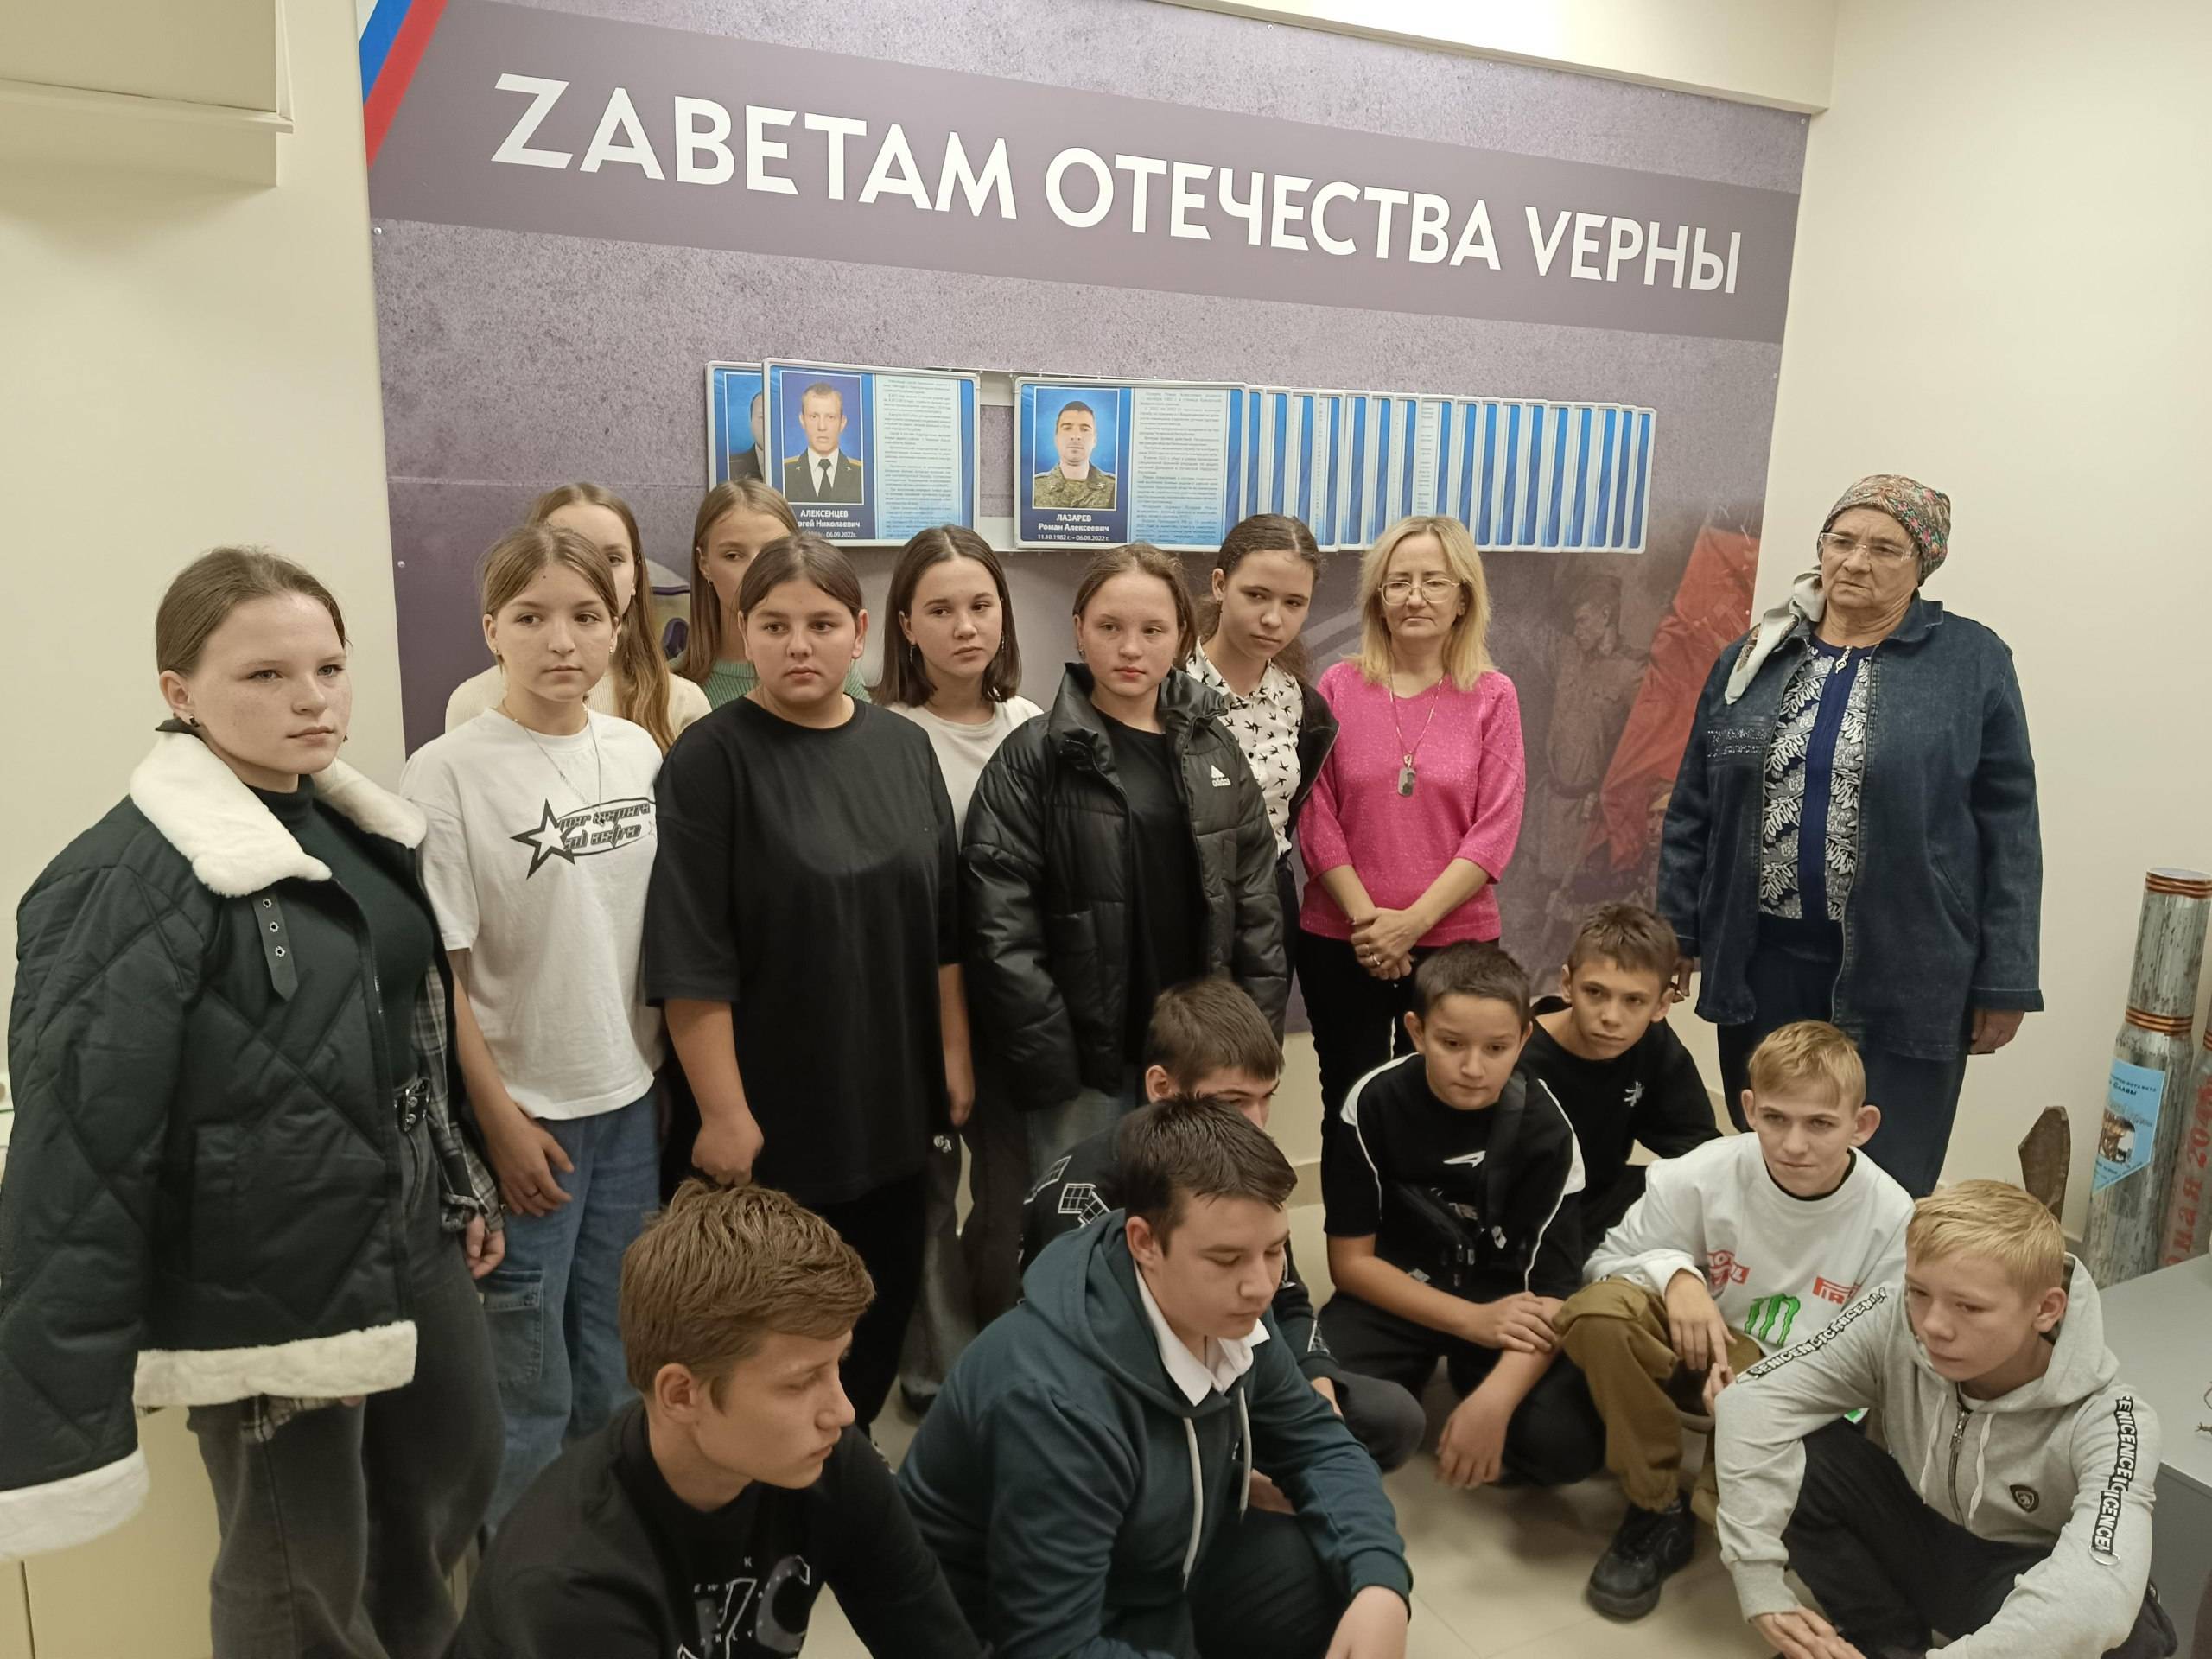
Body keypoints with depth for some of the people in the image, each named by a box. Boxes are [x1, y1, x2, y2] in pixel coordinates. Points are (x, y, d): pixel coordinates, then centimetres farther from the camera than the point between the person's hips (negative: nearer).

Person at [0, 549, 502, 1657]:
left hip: (412, 1244, 8)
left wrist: (465, 1185, 18)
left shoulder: (354, 827, 4)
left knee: (458, 1475, 24)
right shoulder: (129, 882, -21)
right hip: (265, 1292, -7)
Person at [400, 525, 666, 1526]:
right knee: (528, 1380, 9)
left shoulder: (639, 753, 0)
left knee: (616, 1363, 20)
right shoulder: (447, 774, -14)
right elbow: (433, 969, -12)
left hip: (633, 1101, 5)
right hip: (526, 1113, -4)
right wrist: (499, 1119, -10)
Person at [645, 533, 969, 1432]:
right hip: (773, 1113, -5)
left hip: (892, 1101, 5)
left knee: (886, 1302, 17)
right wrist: (724, 1110, -16)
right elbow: (691, 958, -14)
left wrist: (954, 1053, 9)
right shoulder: (712, 761, -12)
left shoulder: (903, 746, 4)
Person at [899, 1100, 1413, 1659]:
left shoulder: (1224, 1312, -13)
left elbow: (1317, 1444, -1)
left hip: (1161, 1572, 7)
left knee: (1364, 1581, -6)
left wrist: (1379, 1584, -19)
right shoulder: (1056, 1398, -36)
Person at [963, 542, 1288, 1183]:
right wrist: (1051, 1071, -14)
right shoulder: (1033, 759, -7)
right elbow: (1003, 933, -11)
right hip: (1085, 1061, -4)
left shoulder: (1214, 750, 6)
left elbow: (1256, 909, 8)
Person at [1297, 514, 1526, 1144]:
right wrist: (1367, 920, -11)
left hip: (1456, 944, 0)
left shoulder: (1492, 696, 0)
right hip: (1341, 943, 0)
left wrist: (1413, 921, -13)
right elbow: (1315, 817, -2)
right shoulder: (1340, 686, 1)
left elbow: (1495, 830, -5)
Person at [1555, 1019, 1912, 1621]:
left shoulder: (1892, 1220, -15)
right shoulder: (1704, 1176, -17)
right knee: (1596, 1310, -30)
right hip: (1702, 1349, 1)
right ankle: (1658, 1510, -12)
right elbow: (1608, 1259, -6)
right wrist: (1674, 1273, -28)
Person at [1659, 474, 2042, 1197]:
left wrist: (2004, 984, -5)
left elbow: (2009, 828, -3)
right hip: (1763, 967, 3)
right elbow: (1693, 810, 10)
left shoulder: (1972, 662, -1)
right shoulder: (1755, 659, 8)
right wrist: (1677, 933, 8)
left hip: (1904, 980, -3)